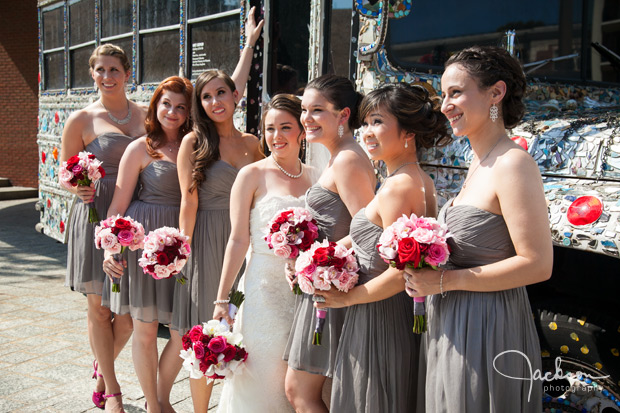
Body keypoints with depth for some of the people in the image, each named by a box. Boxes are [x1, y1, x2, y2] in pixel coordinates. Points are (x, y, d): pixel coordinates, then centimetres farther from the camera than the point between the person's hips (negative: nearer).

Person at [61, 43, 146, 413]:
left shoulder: (146, 115, 10)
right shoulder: (82, 120, 1)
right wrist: (78, 189, -15)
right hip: (97, 217, -2)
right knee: (100, 307, 5)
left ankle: (102, 367, 36)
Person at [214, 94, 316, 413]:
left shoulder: (315, 177, 8)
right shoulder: (252, 175, -3)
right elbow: (238, 240, -7)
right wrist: (222, 299, -9)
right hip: (265, 288, -3)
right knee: (261, 377, 4)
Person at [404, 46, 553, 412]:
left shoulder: (513, 164, -19)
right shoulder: (479, 163, 10)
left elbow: (537, 264, -22)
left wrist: (446, 280, -19)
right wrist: (427, 271, 4)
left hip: (488, 326, -9)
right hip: (452, 325, 9)